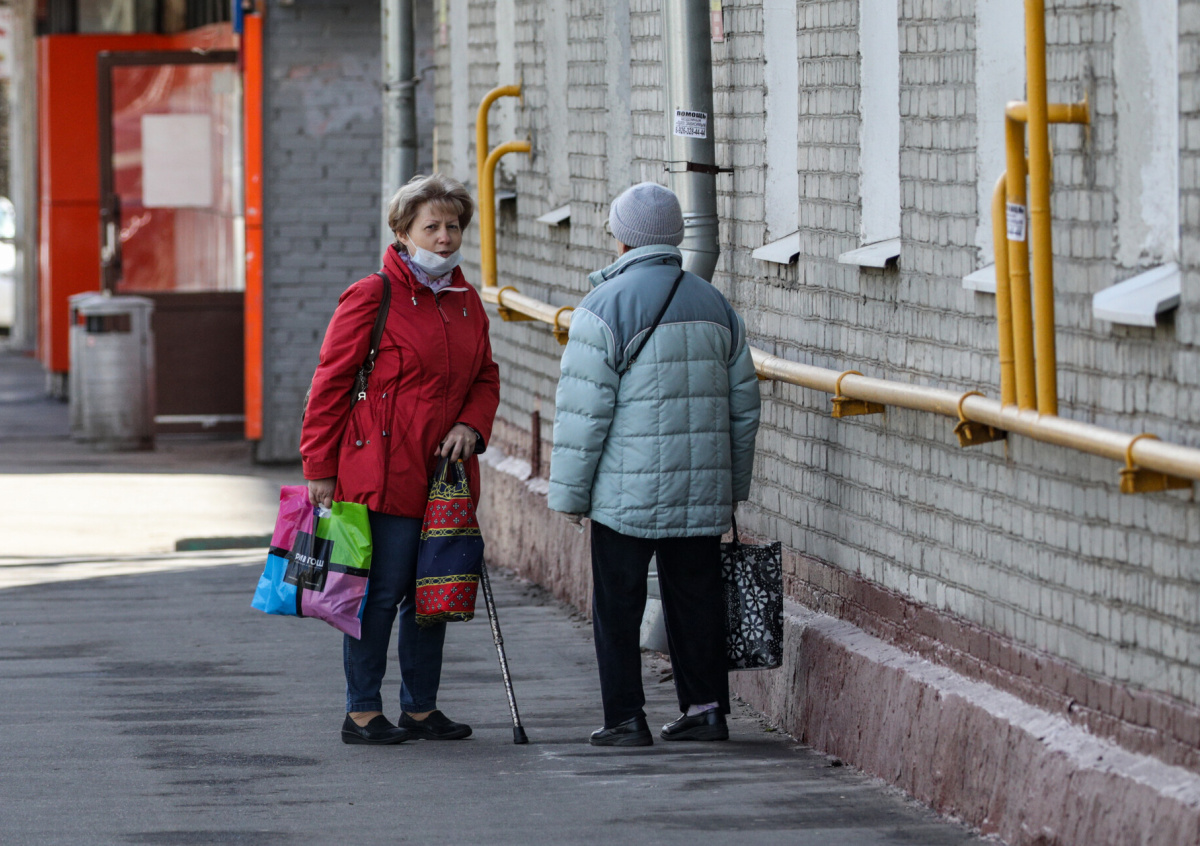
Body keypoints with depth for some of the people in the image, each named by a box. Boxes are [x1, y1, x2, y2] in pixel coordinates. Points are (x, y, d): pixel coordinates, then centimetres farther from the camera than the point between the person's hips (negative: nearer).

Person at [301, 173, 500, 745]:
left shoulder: (467, 302, 13)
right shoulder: (372, 298, -8)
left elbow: (485, 377, 22)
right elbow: (331, 383, -7)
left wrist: (471, 425, 1)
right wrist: (321, 468, -8)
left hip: (445, 477, 7)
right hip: (385, 476, -7)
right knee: (382, 592, -5)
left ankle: (421, 707, 21)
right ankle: (362, 713, 3)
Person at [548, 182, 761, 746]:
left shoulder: (605, 308, -9)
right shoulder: (715, 305, 11)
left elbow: (583, 410, -10)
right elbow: (743, 406, 16)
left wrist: (570, 491, -3)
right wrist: (733, 485, 23)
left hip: (626, 494, -5)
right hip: (702, 492, 5)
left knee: (618, 604, 2)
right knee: (695, 596, 12)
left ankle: (625, 718, 1)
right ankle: (705, 707, 13)